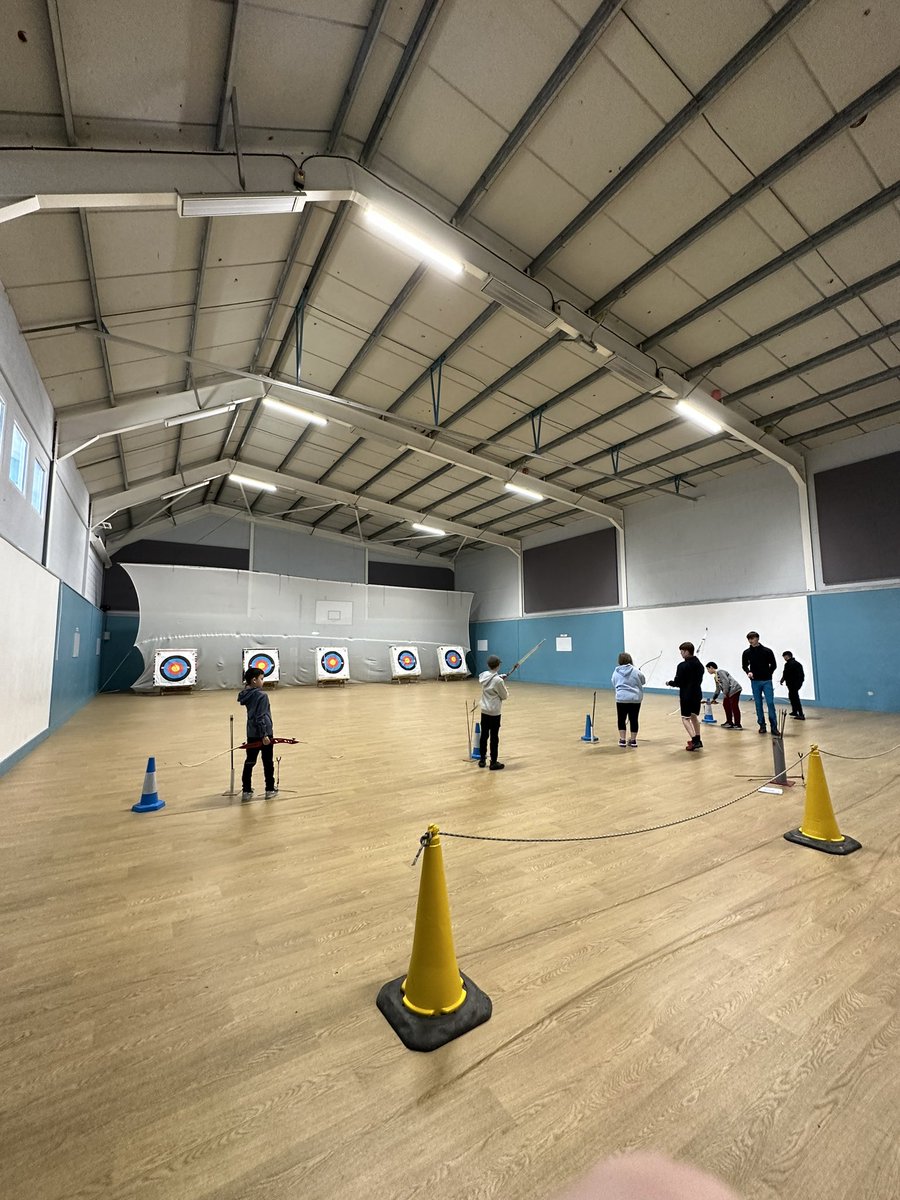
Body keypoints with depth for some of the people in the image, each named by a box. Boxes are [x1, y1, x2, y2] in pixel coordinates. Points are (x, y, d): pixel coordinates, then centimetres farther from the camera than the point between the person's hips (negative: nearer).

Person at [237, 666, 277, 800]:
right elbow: (260, 717, -22)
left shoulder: (245, 694, 3)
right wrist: (264, 735, -19)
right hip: (264, 734, -7)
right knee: (268, 763, 7)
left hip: (251, 734, 7)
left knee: (249, 762, 13)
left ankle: (246, 791, 18)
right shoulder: (261, 695, -20)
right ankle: (270, 790, 17)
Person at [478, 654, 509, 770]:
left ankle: (482, 759, 24)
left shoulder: (483, 676, -2)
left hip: (484, 711, 6)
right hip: (494, 712, -6)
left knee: (484, 735, 14)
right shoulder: (498, 681, -21)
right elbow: (505, 696, -8)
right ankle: (494, 762, 10)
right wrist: (505, 690, 11)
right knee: (494, 737, 3)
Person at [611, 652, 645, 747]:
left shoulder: (616, 672, 2)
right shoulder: (635, 670, -1)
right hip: (635, 698, 0)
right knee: (634, 719, 8)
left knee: (621, 719, 9)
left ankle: (622, 740, 10)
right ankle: (633, 740, 15)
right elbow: (643, 681, 12)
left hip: (622, 698, 0)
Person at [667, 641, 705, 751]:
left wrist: (669, 683, 3)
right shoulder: (699, 664, 7)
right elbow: (700, 680, 15)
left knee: (685, 718, 1)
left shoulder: (682, 666, -17)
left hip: (686, 695, -7)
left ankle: (694, 741, -11)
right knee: (694, 716, 19)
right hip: (697, 694, 7)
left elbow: (677, 682, -16)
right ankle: (697, 741, 24)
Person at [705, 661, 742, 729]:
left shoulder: (719, 671, -8)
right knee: (726, 705, 13)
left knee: (734, 706, -7)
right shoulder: (716, 677, 21)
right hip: (729, 692, 10)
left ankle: (737, 724, -3)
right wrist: (714, 699, 32)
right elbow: (718, 689, 28)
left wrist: (725, 693, -16)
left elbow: (726, 682, -18)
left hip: (734, 689, -10)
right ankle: (729, 722, 21)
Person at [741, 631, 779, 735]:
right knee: (758, 704, 5)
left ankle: (774, 726, 0)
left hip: (767, 681, -2)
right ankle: (762, 725, 14)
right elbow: (744, 665, 10)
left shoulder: (767, 651, -2)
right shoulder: (746, 653, 3)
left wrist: (768, 674, -1)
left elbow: (773, 664, 5)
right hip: (755, 682, 2)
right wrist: (748, 672, -9)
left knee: (770, 703, -7)